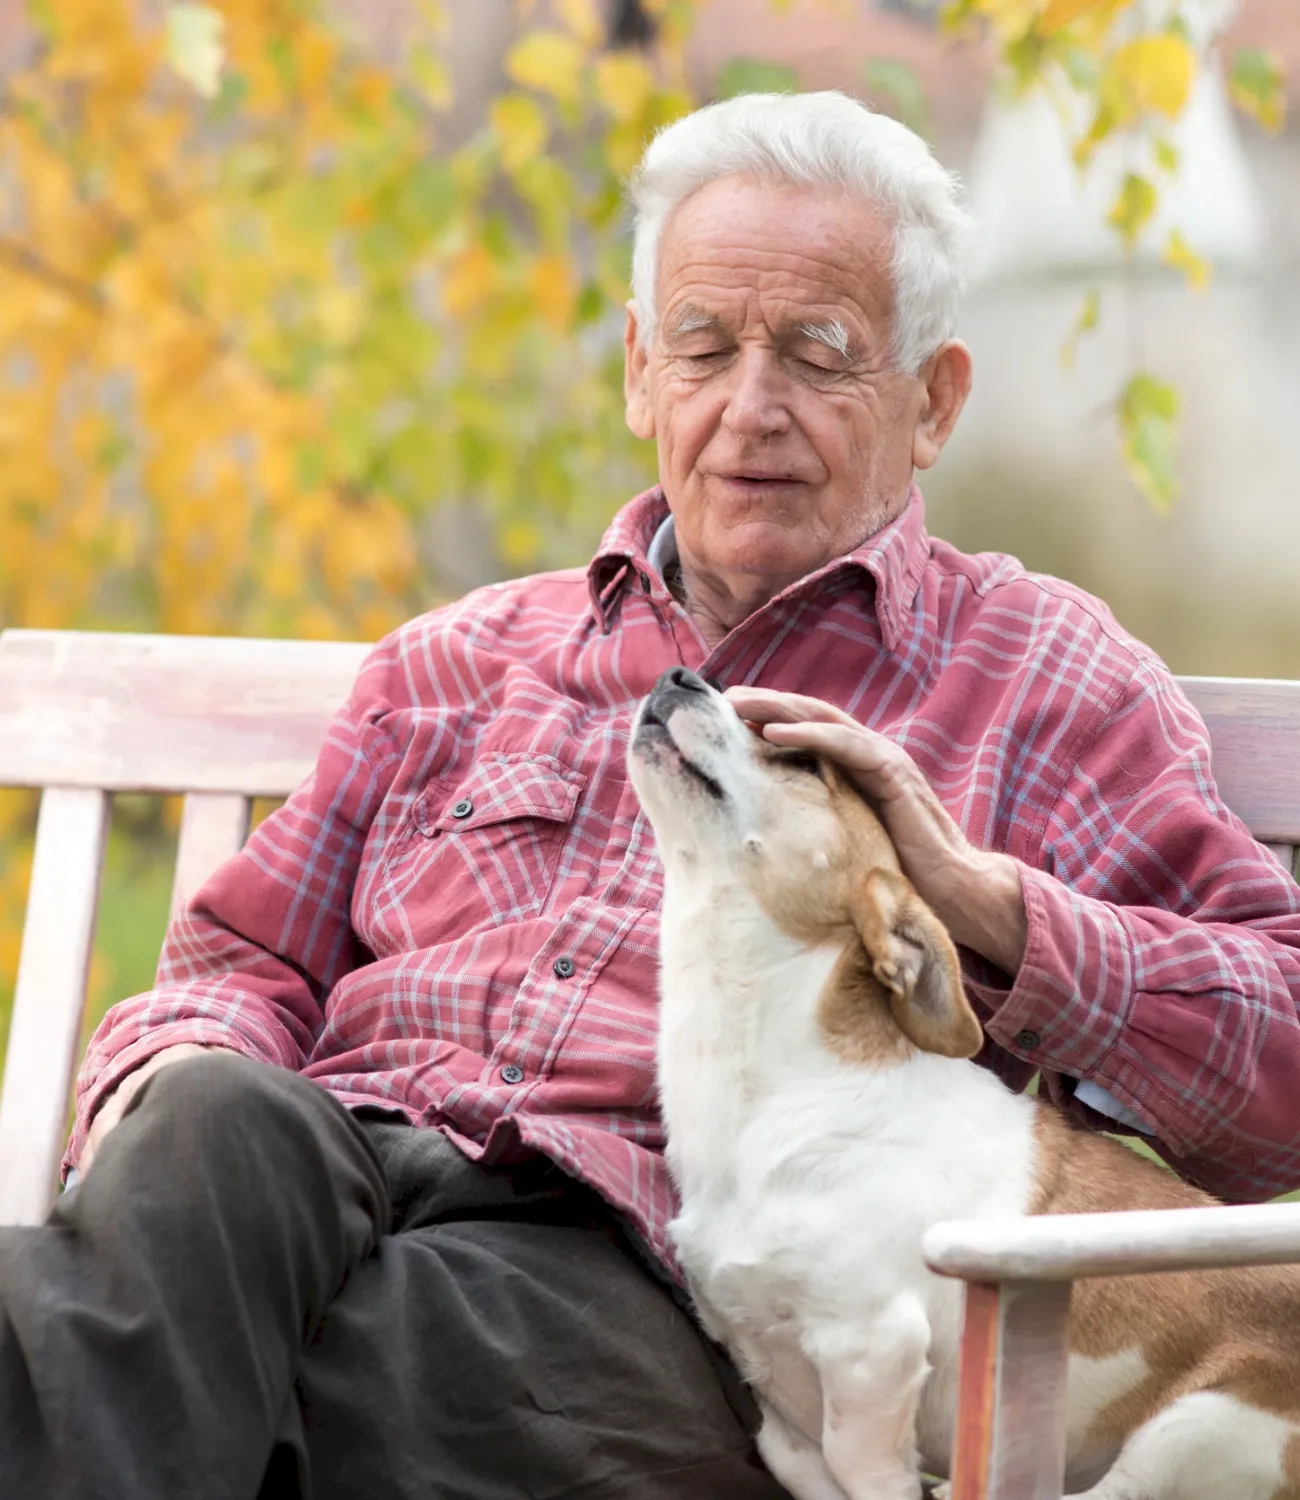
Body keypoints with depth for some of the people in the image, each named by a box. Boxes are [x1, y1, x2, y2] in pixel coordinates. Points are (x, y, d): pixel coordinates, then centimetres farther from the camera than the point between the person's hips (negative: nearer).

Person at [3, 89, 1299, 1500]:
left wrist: (973, 891, -7)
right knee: (220, 1116, -35)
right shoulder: (460, 659, 31)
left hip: (635, 1265, -3)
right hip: (339, 1168, 4)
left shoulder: (1045, 680, 19)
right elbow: (250, 959, 28)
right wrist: (172, 1076, 2)